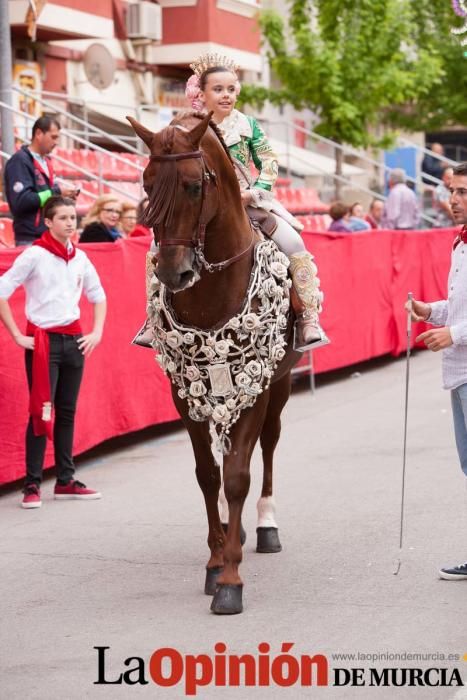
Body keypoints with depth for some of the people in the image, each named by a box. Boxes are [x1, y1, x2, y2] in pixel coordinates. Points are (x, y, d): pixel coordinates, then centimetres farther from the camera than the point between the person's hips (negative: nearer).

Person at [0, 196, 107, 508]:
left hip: (74, 341, 5)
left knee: (67, 411, 10)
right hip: (42, 341, -5)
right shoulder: (34, 255, -8)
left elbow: (98, 296, 22)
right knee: (41, 412, -5)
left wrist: (97, 332, 10)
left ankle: (66, 480, 18)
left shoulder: (79, 257, 8)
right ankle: (32, 485, 0)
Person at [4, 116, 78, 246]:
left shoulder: (45, 161, 14)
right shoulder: (20, 161, -10)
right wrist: (56, 192, -17)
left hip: (49, 236, 8)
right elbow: (20, 201, -20)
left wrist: (63, 192, 2)